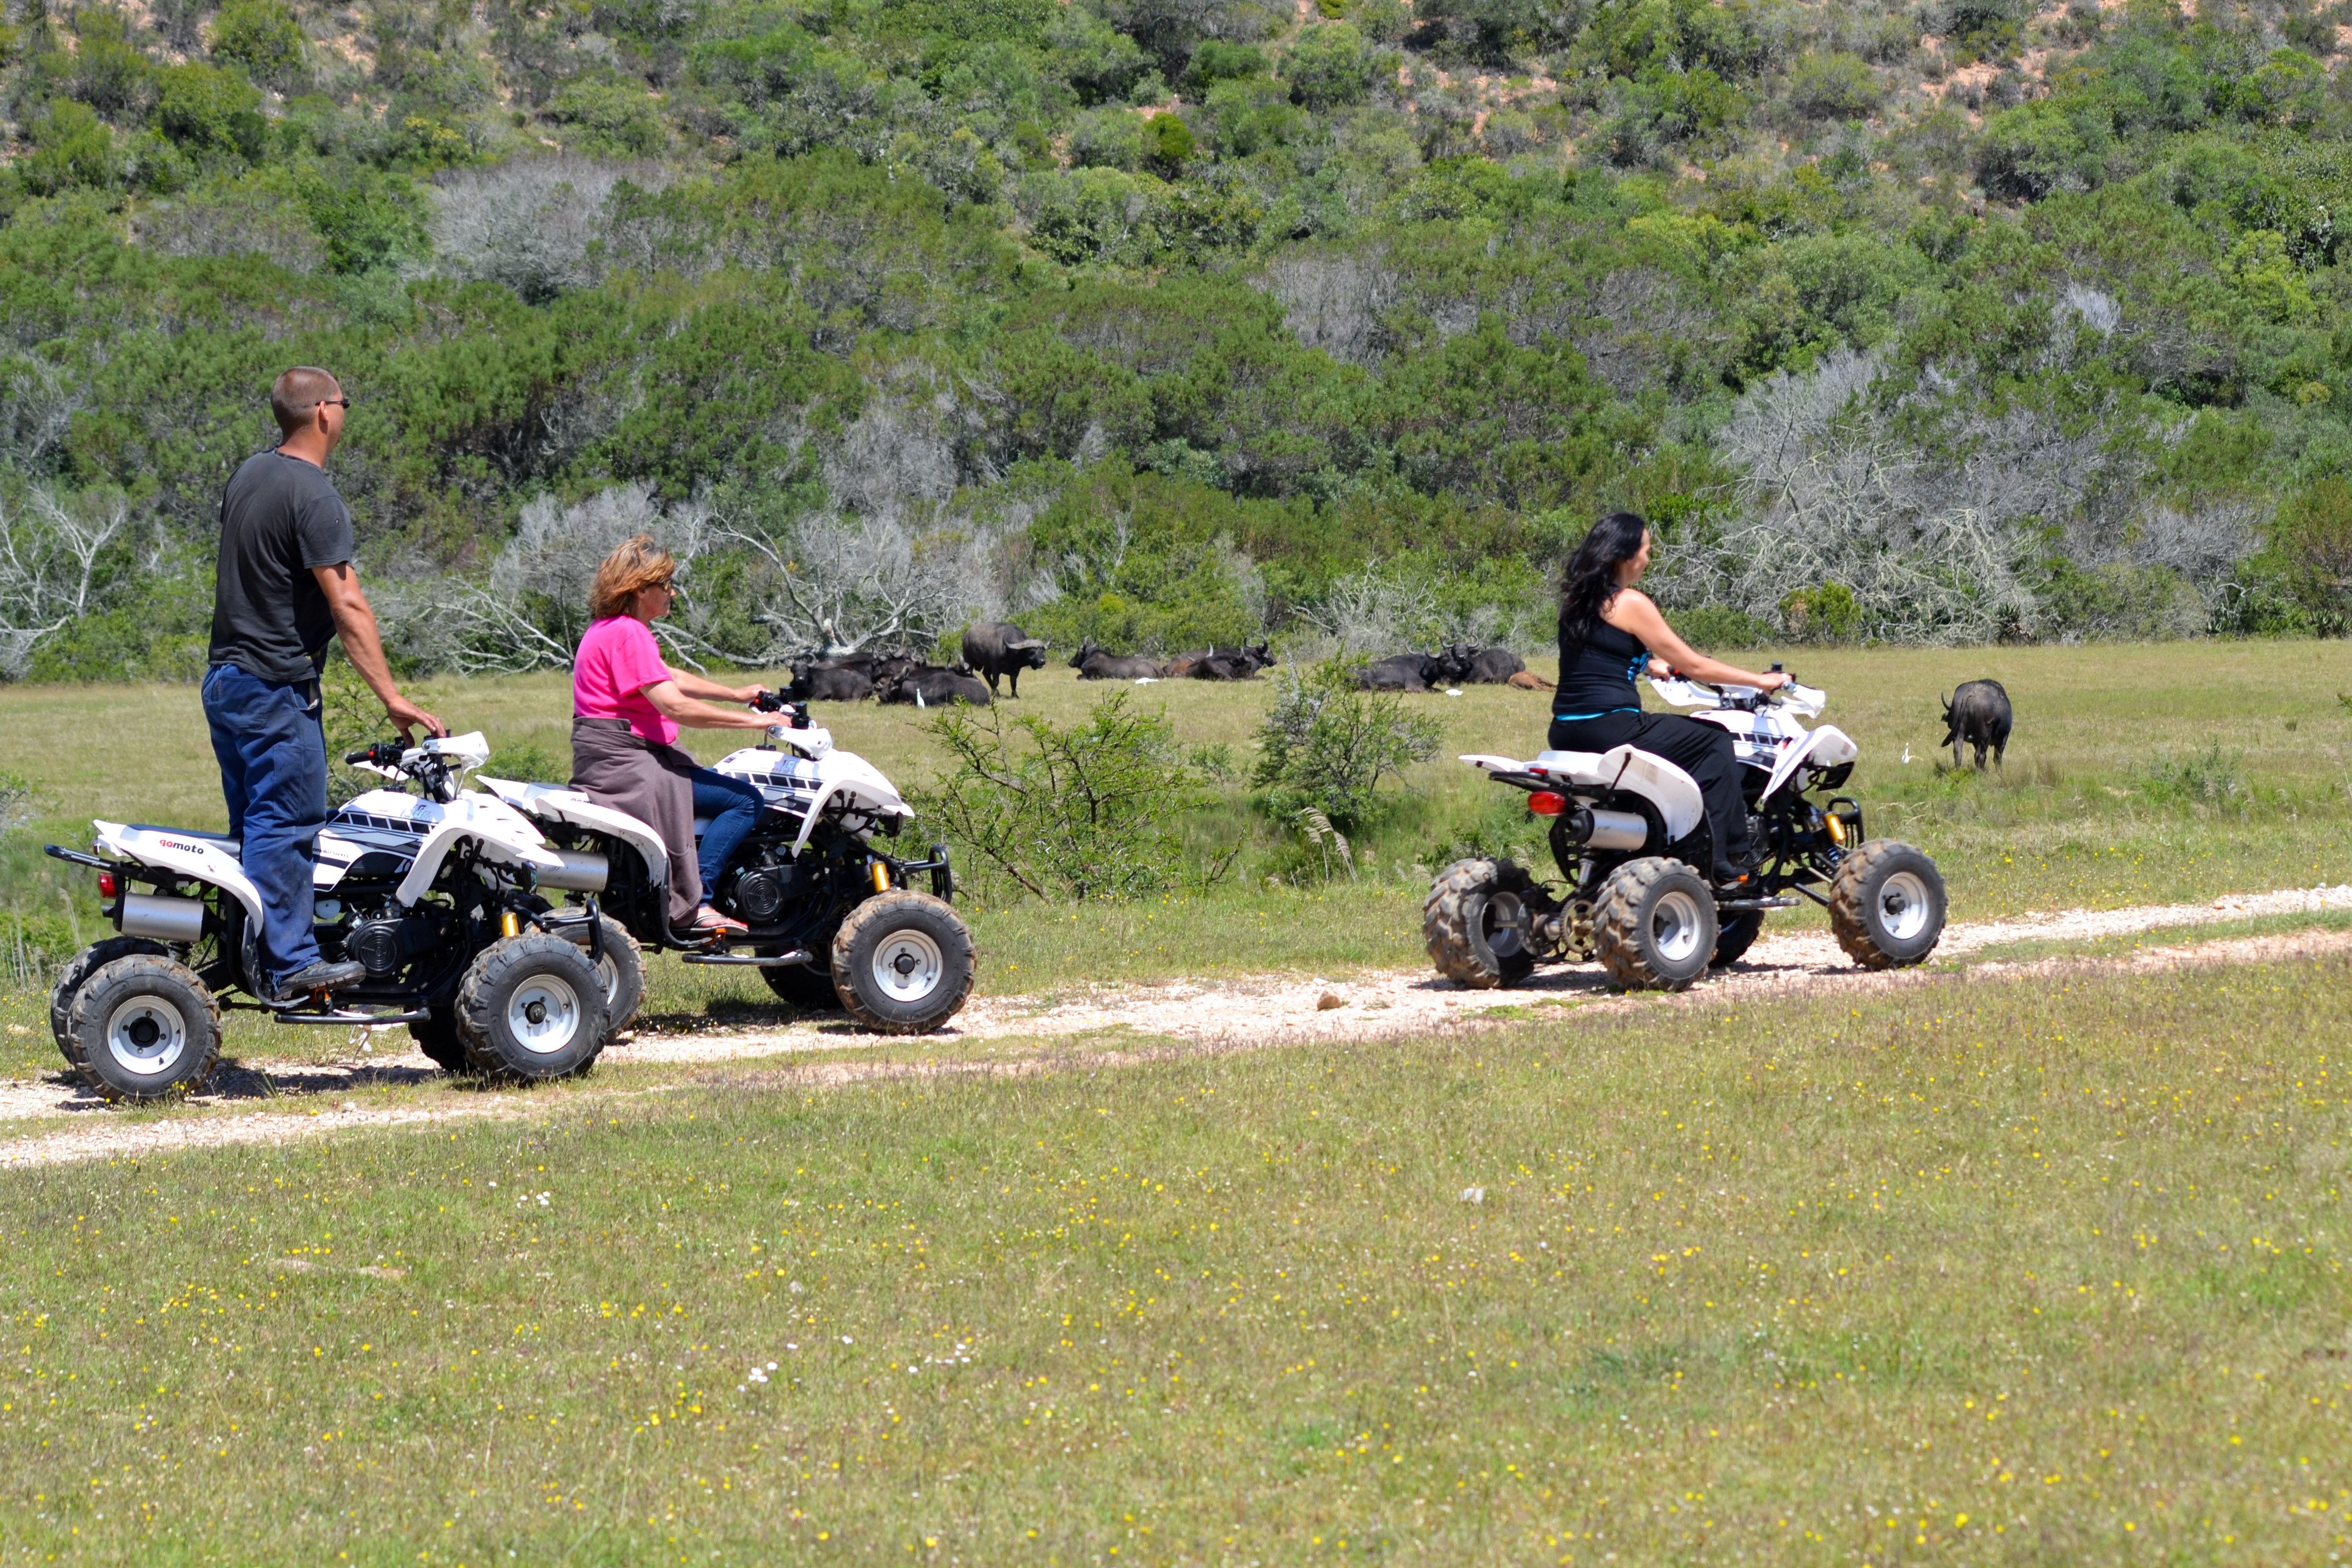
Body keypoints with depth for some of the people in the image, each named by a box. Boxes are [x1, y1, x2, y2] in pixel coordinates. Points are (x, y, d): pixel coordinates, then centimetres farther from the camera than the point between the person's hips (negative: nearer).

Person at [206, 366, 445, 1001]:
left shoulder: (247, 475, 12)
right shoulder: (313, 496, -16)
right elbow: (347, 607, -21)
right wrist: (392, 697, -20)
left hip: (223, 679, 9)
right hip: (276, 686, -9)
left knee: (252, 823, 13)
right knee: (287, 824, -6)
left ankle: (245, 954, 15)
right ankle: (287, 966, -6)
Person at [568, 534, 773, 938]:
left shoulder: (609, 629, 18)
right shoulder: (627, 634, -16)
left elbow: (669, 678, 28)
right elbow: (674, 705, -23)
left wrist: (736, 694, 23)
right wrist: (749, 720, -19)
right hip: (624, 761, -11)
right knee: (745, 800, -16)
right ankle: (693, 906, -21)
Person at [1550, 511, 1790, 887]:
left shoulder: (1577, 600, 14)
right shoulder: (1630, 603, -10)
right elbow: (1693, 665, -7)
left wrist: (1651, 665, 47)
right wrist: (1760, 681, 2)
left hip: (1566, 731, 9)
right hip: (1610, 726, -9)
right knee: (1715, 742, 3)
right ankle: (1725, 860, 1)